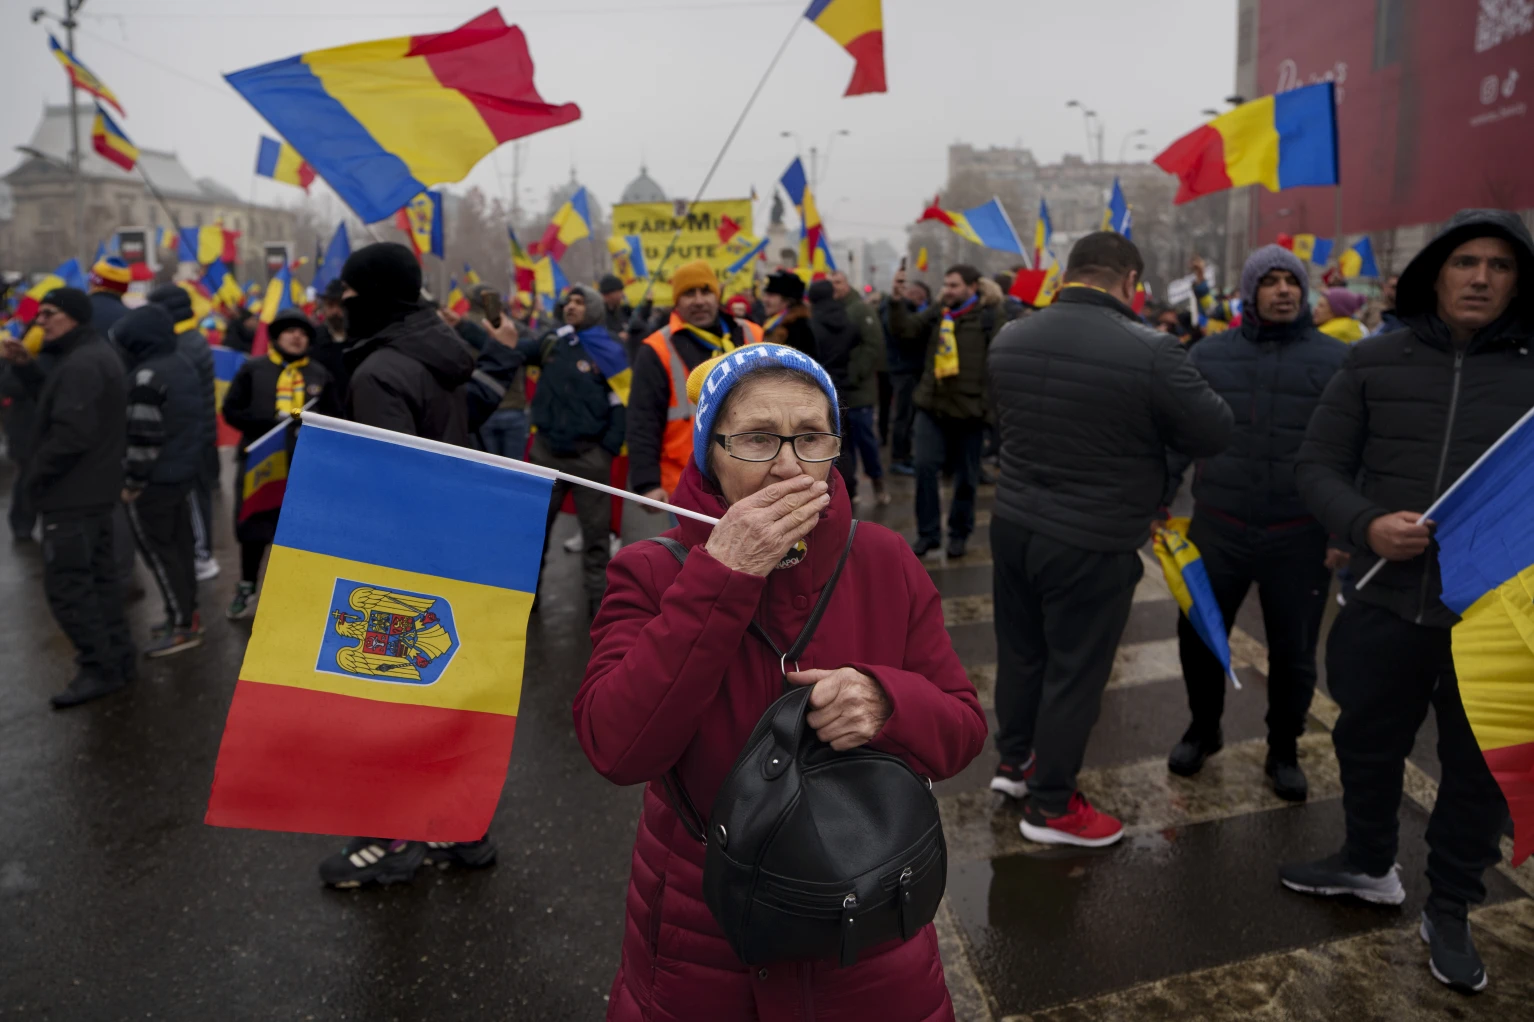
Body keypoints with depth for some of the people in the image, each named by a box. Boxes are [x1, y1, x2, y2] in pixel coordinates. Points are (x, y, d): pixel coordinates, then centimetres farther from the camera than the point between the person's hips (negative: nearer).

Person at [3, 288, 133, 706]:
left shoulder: (81, 364, -20)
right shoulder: (94, 354, 13)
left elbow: (71, 433, -27)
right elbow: (58, 403, 18)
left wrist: (34, 476, -15)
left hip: (73, 494, -11)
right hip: (94, 488, 11)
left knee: (66, 584, -4)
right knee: (98, 576, 16)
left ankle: (99, 669, 2)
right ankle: (117, 659, 23)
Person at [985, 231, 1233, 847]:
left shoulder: (1009, 339, -1)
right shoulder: (1150, 351, -20)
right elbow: (1216, 434, -10)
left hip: (1013, 521, 6)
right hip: (1092, 541, -6)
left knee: (1021, 651, 22)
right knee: (1074, 671, 8)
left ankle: (1014, 760, 40)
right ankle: (1051, 805, 22)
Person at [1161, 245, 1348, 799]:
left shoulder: (1336, 359, -1)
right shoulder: (1209, 354, 2)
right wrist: (1155, 499, -4)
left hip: (1302, 537, -1)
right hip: (1217, 529, 1)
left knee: (1293, 654, 12)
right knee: (1198, 638, 12)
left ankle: (1284, 751, 34)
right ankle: (1203, 729, 37)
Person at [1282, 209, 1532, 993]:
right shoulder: (1374, 362, 0)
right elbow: (1317, 465, 0)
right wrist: (1365, 524, -18)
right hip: (1386, 599, 1)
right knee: (1367, 743, 18)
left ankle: (1450, 910, 36)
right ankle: (1368, 864, 44)